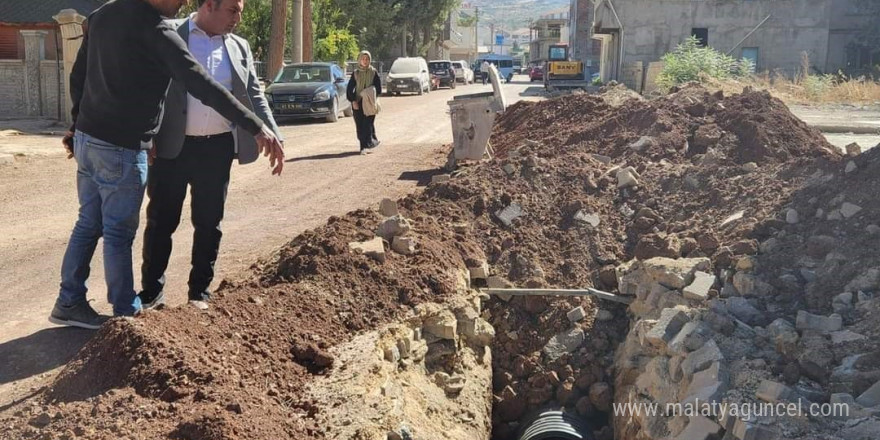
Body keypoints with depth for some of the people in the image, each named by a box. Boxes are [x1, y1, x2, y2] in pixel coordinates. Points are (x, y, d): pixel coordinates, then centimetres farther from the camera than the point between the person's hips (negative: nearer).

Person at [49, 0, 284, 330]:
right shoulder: (156, 33, -18)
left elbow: (78, 76, 15)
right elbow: (204, 87, -25)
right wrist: (257, 128, -26)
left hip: (86, 139, 8)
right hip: (122, 149, -8)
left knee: (89, 224, 17)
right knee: (119, 234, 3)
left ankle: (69, 303, 26)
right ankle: (126, 313, 16)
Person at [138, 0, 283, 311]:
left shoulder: (239, 47, 10)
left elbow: (255, 96, 13)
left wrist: (274, 138, 3)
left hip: (217, 148, 3)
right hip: (172, 146, -3)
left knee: (209, 224, 9)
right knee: (161, 221, 6)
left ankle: (200, 291, 22)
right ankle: (152, 290, 21)